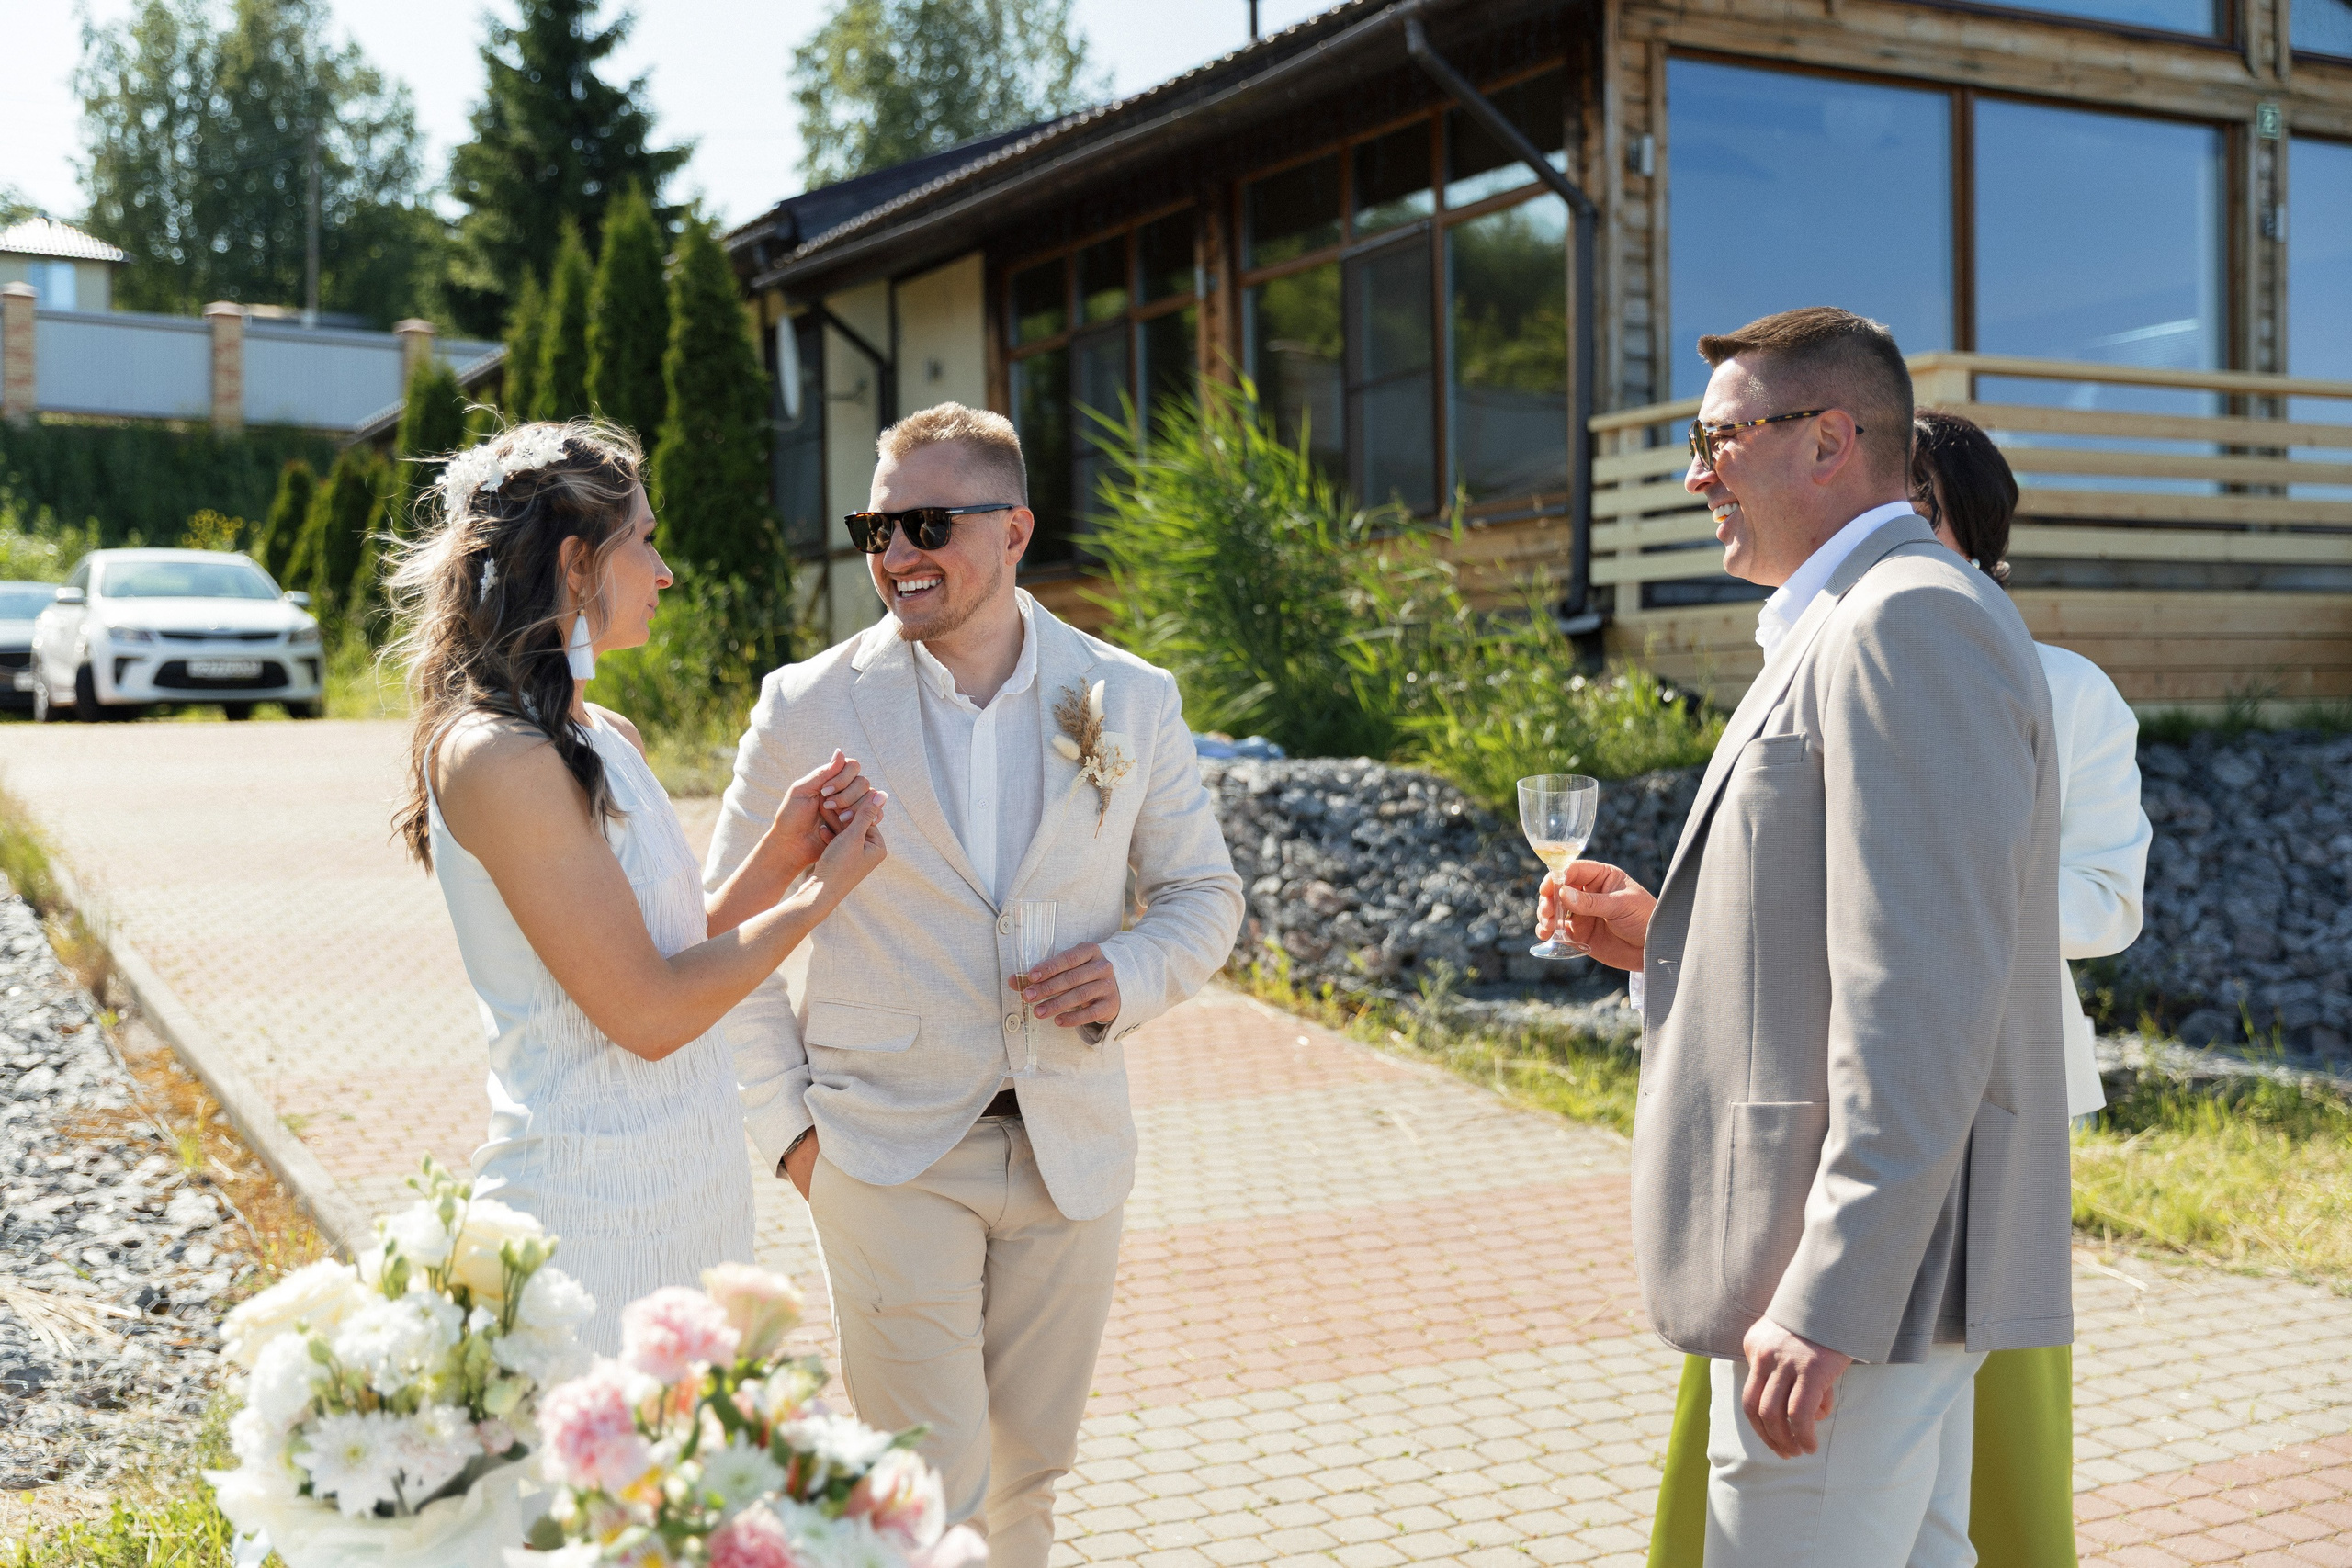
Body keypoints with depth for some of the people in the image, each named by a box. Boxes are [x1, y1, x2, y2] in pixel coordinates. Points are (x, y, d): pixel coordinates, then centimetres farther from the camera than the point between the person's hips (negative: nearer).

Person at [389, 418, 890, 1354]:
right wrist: (824, 888, -9)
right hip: (594, 1218, -9)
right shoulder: (495, 757, -18)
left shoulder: (608, 739, 10)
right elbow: (648, 1013, -19)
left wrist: (777, 856, 0)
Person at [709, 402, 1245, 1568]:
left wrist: (1133, 977, -11)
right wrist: (786, 1123, -3)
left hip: (1070, 1151, 3)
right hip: (888, 1155, -2)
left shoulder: (1131, 700, 0)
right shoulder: (808, 707, -5)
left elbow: (1202, 891, 10)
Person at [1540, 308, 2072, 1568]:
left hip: (1863, 1272, -11)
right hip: (1870, 1257, 11)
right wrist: (1667, 942, 9)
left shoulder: (1910, 621, -15)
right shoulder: (1849, 628, 19)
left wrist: (1830, 1305, -24)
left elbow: (1924, 1000, -22)